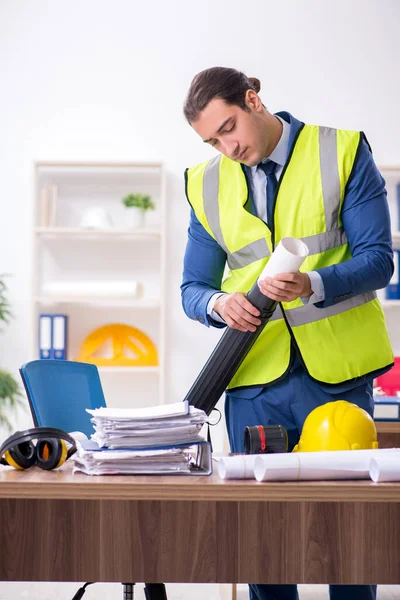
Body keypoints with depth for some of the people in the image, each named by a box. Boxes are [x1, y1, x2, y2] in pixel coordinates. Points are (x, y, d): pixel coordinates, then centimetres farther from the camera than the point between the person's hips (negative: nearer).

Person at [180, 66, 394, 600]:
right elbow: (192, 287, 13)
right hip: (255, 381, 3)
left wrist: (312, 286, -23)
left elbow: (377, 260, -5)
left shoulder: (343, 153, 0)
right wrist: (218, 303, -11)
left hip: (337, 375, -2)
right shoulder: (207, 184, 11)